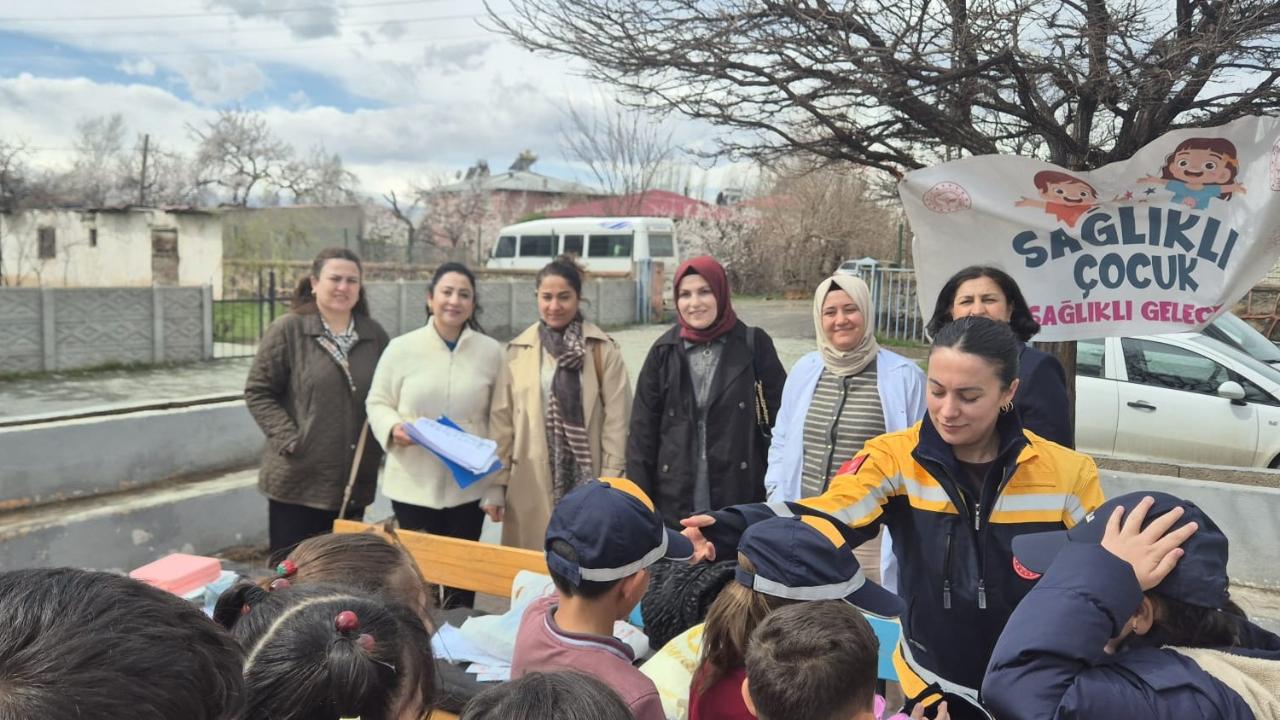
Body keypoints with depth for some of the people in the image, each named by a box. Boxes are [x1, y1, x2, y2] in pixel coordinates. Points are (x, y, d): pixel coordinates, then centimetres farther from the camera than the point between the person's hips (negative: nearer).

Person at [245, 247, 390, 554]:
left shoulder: (374, 334, 7)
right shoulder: (287, 330, -6)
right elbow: (258, 393, -5)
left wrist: (380, 444, 2)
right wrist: (290, 440, -13)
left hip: (354, 482, 4)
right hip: (299, 480, -4)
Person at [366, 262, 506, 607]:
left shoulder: (491, 351, 1)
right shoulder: (401, 348, -2)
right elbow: (377, 401, 8)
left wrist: (496, 488, 1)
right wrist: (393, 427, -16)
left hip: (469, 485, 1)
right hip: (413, 484, 0)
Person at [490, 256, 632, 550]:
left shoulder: (603, 350, -3)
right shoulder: (517, 350, 4)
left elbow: (617, 419, -4)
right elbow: (502, 420, 5)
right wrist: (496, 484, 3)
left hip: (586, 480, -2)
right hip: (531, 483, 2)